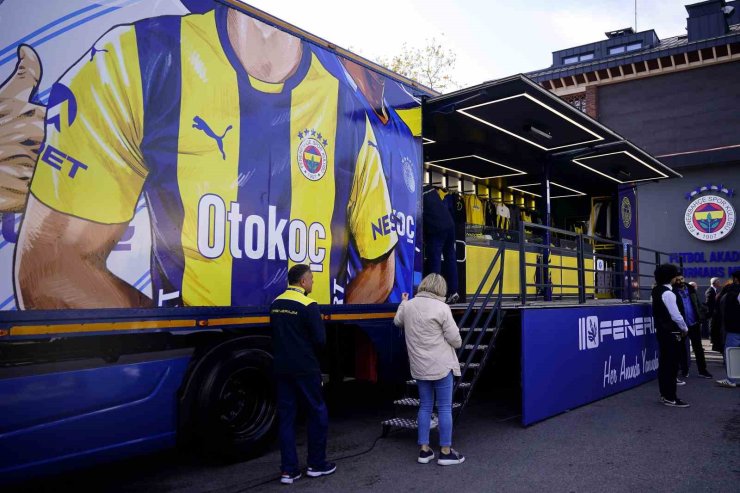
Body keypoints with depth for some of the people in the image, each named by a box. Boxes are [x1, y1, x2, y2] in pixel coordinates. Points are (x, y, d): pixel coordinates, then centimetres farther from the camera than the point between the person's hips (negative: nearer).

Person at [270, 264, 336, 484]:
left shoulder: (275, 304, 6)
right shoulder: (308, 305, -15)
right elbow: (320, 340, -15)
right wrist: (309, 349, 5)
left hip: (282, 368, 6)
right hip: (305, 369, -6)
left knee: (286, 416, 10)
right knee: (318, 413, 9)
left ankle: (288, 470, 13)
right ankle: (316, 464, 18)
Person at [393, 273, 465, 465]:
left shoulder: (409, 305, 2)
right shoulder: (441, 307, -14)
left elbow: (398, 321, 24)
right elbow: (455, 340, -13)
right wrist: (457, 343, 11)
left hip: (419, 367, 5)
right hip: (441, 366, -5)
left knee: (425, 406, 15)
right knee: (444, 408, 5)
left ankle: (424, 450, 20)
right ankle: (446, 452, 13)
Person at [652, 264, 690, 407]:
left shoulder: (656, 291, 9)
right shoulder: (668, 293, -19)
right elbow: (675, 315, -18)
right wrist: (685, 329, -3)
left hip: (661, 331, 9)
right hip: (671, 333, -9)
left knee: (664, 363, 13)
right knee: (671, 365, -4)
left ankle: (664, 394, 19)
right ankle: (670, 398, 1)